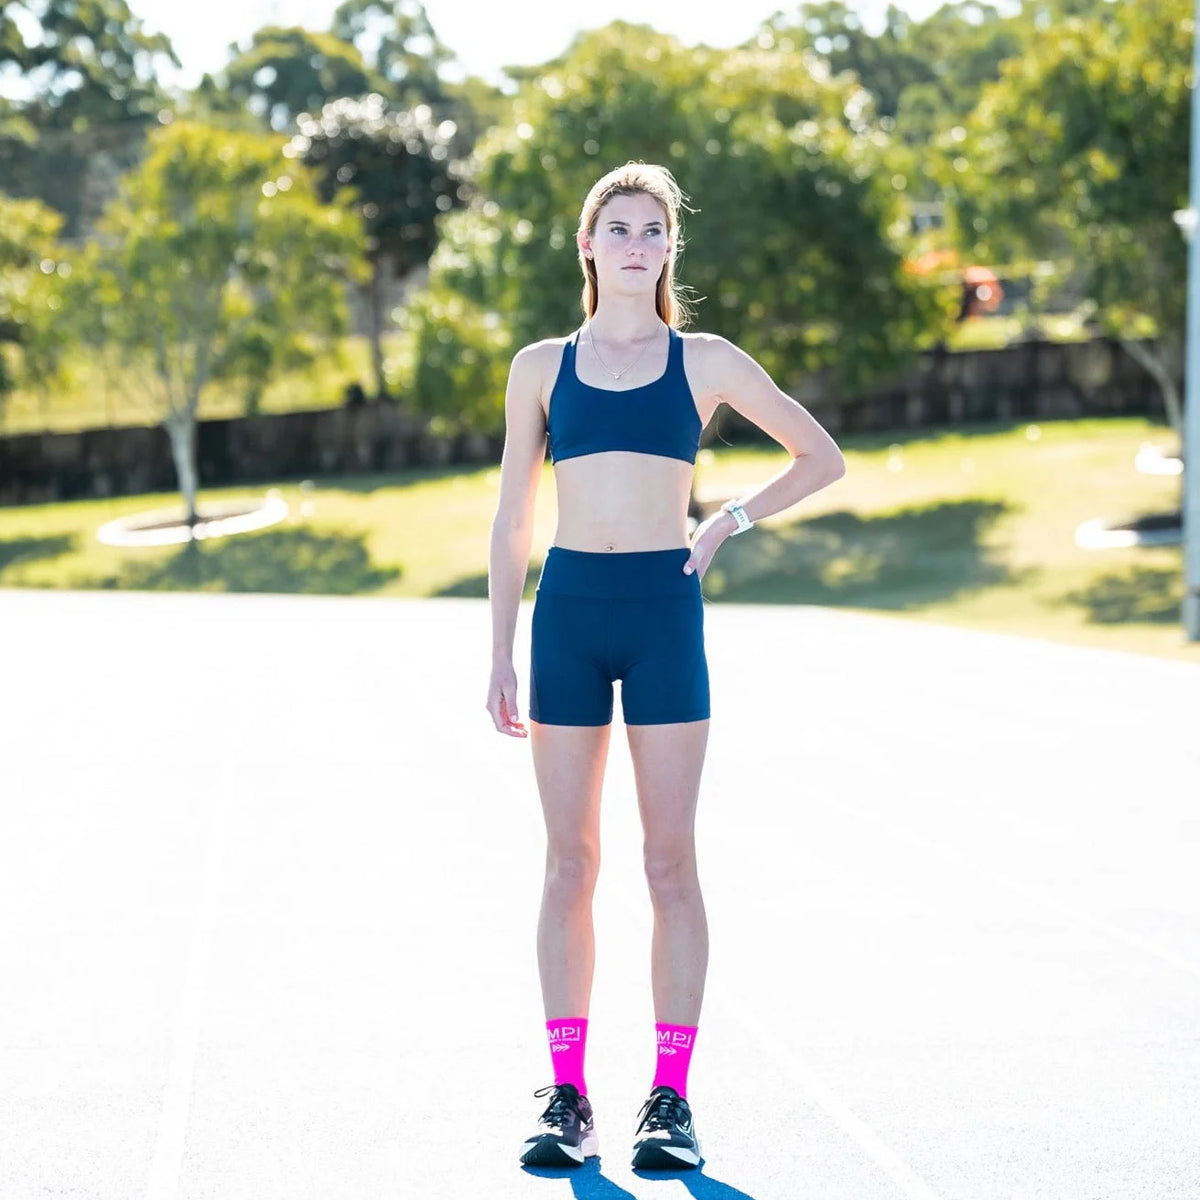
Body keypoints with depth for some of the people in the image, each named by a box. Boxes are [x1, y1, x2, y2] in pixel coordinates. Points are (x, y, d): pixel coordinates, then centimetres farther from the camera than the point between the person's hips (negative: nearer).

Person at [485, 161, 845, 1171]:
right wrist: (500, 654, 5)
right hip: (568, 609, 1)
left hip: (663, 608, -1)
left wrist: (729, 520, 2)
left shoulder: (706, 363, 7)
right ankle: (568, 1095, 8)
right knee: (570, 862, 3)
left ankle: (672, 1097, 4)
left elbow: (822, 457, 14)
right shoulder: (542, 367, 10)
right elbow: (512, 520, 11)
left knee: (670, 863, -1)